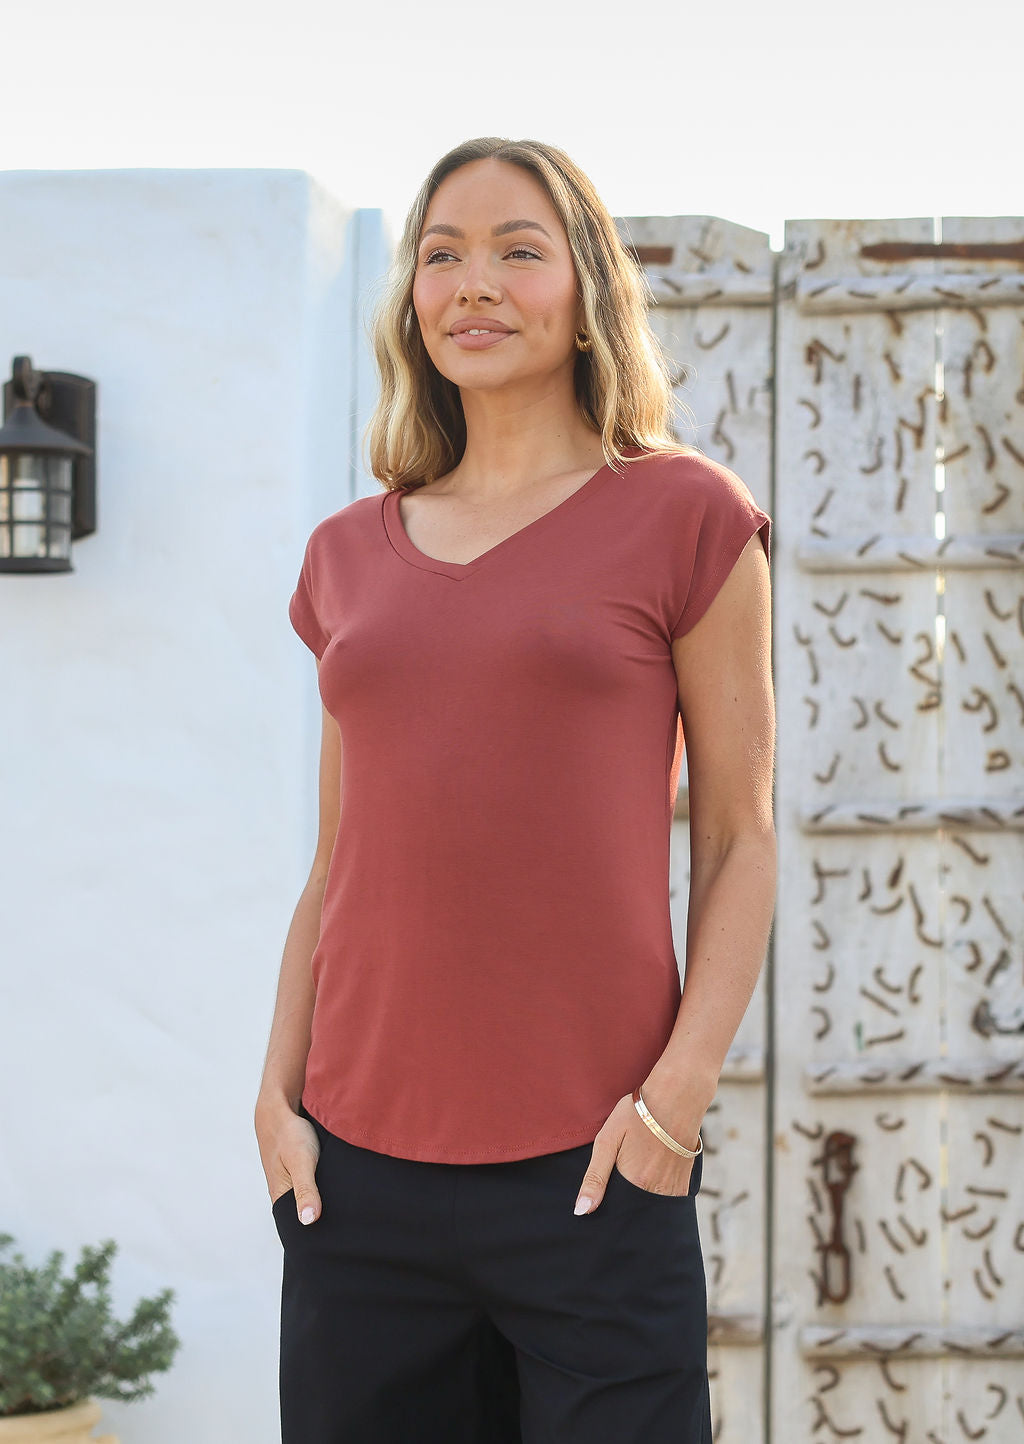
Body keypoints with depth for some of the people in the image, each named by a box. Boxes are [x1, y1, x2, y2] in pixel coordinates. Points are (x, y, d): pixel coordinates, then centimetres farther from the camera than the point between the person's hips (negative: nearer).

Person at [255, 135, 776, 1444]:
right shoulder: (351, 554, 13)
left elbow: (739, 841, 1)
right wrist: (276, 1093, 5)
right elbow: (336, 862, 16)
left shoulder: (682, 514, 2)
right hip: (359, 1176, 4)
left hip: (588, 1179, -3)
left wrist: (677, 1093, -9)